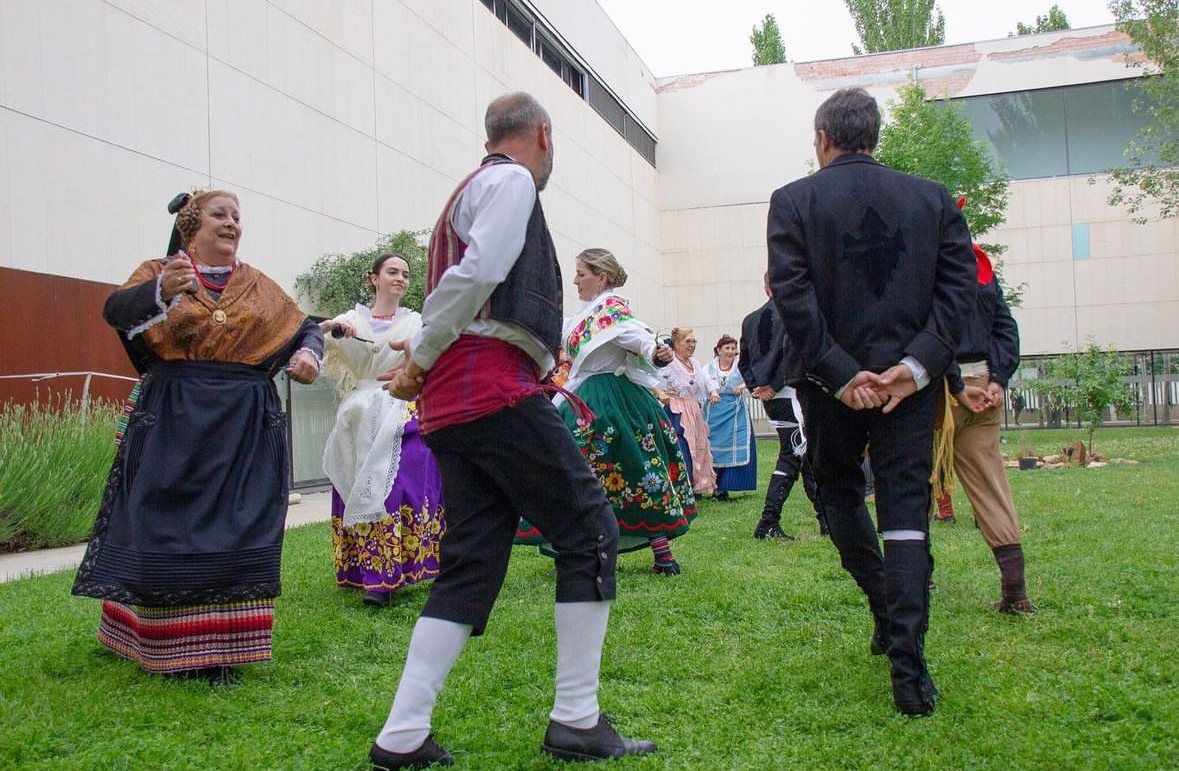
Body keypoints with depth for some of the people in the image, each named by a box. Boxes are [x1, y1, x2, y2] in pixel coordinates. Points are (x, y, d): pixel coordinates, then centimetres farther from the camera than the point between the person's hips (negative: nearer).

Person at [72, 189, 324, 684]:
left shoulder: (258, 285, 15)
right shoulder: (159, 272, 5)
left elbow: (306, 330, 18)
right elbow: (116, 311, -14)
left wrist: (308, 354, -7)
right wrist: (163, 291, -36)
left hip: (246, 425, 2)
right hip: (173, 420, -2)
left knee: (236, 531, -2)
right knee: (168, 528, -1)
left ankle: (217, 650, 7)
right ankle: (165, 647, 15)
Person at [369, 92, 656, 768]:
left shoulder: (470, 189, 27)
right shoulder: (513, 181, -2)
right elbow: (477, 272, -16)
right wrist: (420, 361, -8)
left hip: (451, 406, 9)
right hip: (498, 389, -9)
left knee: (472, 564, 8)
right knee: (590, 535, -1)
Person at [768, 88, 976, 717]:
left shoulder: (793, 200, -2)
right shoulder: (932, 198, 6)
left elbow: (791, 295, -13)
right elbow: (958, 284, -3)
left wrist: (840, 374, -12)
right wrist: (916, 365, -9)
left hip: (831, 381, -1)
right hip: (909, 379, 1)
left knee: (839, 489, 23)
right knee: (906, 511, 2)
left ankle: (887, 612, 21)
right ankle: (908, 669, -3)